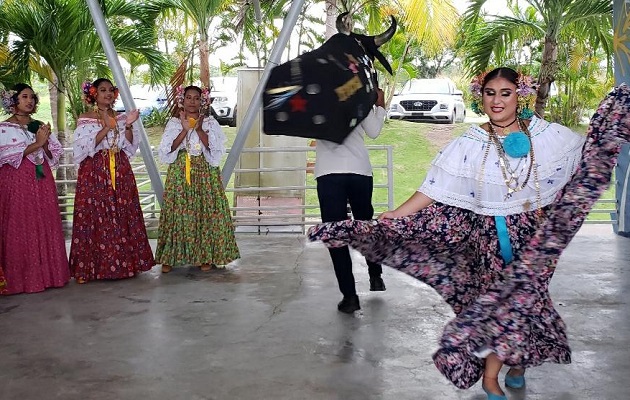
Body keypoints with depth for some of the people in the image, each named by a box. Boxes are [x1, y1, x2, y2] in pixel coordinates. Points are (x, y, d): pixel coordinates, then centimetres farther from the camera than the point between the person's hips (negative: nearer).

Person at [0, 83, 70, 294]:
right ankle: (22, 277, 1)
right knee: (20, 230, -5)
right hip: (17, 182, -5)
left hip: (42, 181, 5)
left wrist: (45, 142, -7)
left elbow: (53, 155, 13)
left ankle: (46, 273, 10)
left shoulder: (40, 126, 16)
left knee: (45, 227, 3)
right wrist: (36, 144, -15)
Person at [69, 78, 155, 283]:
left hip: (120, 172, 4)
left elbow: (130, 147, 8)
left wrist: (128, 126, -9)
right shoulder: (85, 119, 0)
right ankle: (90, 266, 1)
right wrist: (106, 128, -17)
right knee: (95, 217, -5)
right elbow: (84, 148, -11)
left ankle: (125, 262, 11)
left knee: (123, 216, 3)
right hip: (94, 173, -4)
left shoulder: (120, 118, 12)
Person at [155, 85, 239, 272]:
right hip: (180, 173, 0)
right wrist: (185, 130, -14)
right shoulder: (174, 123, 6)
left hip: (205, 173, 0)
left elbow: (216, 149, -5)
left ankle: (205, 256, 6)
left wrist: (199, 129, -14)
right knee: (178, 212, -4)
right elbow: (167, 150, -6)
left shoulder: (210, 122, 6)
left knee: (206, 211, -3)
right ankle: (170, 257, 3)